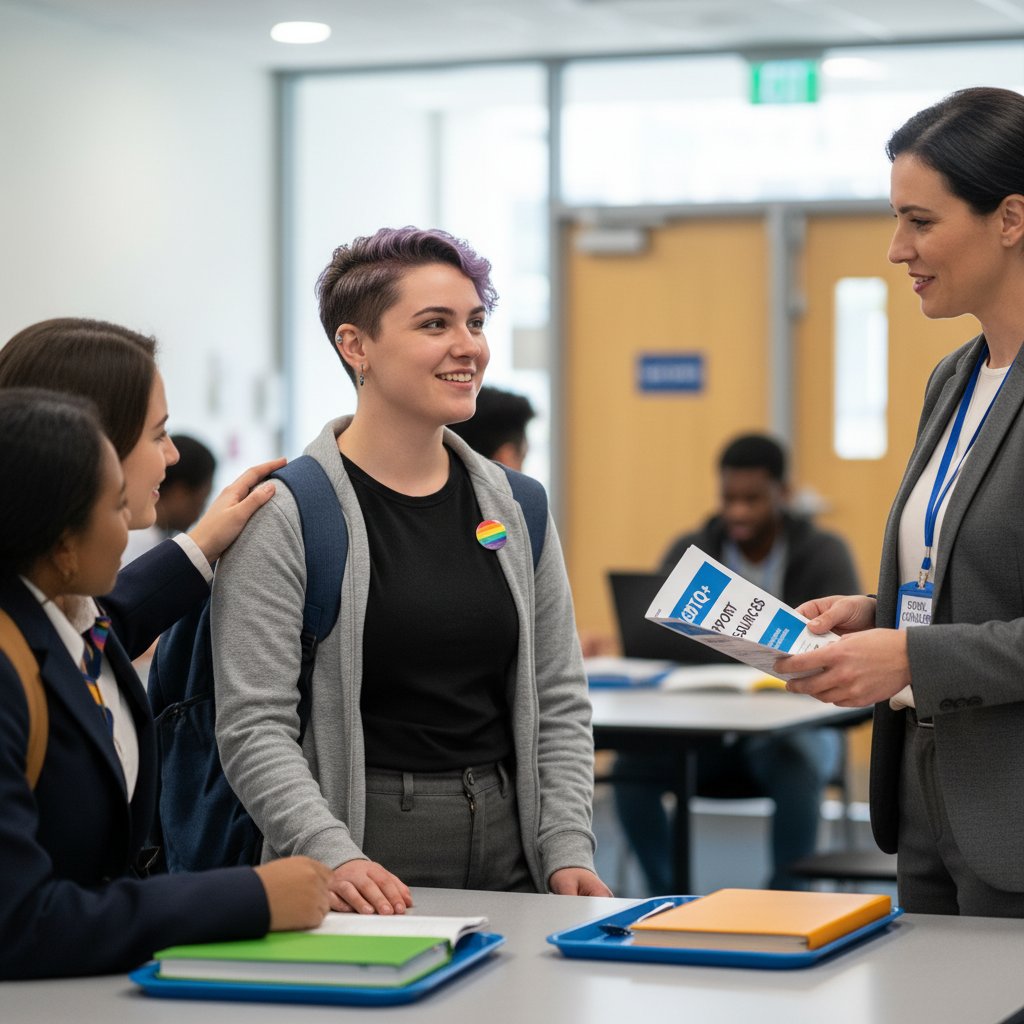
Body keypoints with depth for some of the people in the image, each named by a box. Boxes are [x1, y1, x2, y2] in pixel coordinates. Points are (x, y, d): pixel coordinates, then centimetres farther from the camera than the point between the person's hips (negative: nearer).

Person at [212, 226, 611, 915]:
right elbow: (254, 727, -12)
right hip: (365, 861, -5)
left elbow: (559, 704, 12)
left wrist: (570, 852, -1)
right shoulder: (283, 515, -7)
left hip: (510, 858, 5)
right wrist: (333, 855, -26)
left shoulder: (517, 509, 10)